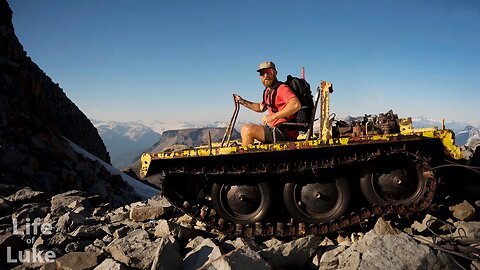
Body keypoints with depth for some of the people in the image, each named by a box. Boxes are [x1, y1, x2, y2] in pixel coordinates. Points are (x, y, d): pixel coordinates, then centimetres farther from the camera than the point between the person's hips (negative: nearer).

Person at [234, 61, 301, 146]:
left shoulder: (282, 88, -14)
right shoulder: (268, 91, 15)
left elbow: (296, 105, -31)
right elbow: (261, 108, 32)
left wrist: (273, 116, -29)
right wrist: (242, 101, 23)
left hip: (285, 132, -10)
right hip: (276, 129, 10)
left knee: (248, 130, -17)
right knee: (245, 129, 17)